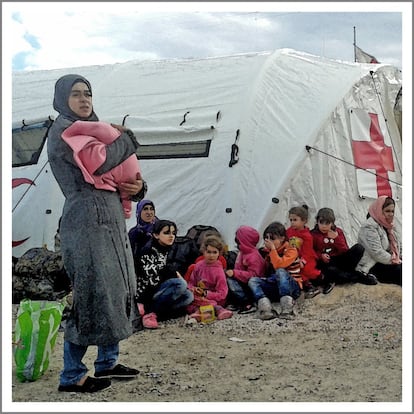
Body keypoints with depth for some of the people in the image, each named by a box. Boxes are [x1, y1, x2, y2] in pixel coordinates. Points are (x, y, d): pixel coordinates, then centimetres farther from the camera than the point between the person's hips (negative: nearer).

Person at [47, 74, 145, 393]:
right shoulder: (63, 130, -5)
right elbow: (98, 163, -20)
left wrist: (137, 186, -2)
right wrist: (126, 138, -3)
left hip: (110, 220, 9)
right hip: (87, 222, -9)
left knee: (116, 290, 12)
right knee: (92, 295, -8)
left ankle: (107, 363, 24)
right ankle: (72, 376, 2)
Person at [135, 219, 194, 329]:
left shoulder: (165, 251, 14)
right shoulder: (148, 252, -12)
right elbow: (152, 279, -21)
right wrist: (175, 274, -11)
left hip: (157, 292, 8)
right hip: (145, 294, -8)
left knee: (188, 296, -7)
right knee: (181, 284, -24)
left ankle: (154, 312, -14)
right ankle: (149, 311, -20)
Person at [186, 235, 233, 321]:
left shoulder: (219, 271, -10)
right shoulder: (198, 265, 4)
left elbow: (222, 293, -13)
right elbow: (191, 282, 12)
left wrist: (206, 294, -22)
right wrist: (193, 289, -12)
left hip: (213, 299, -5)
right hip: (197, 296, 5)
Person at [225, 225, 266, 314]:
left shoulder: (254, 257, -20)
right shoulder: (242, 253, 11)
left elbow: (252, 275, -28)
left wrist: (234, 273, -30)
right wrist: (231, 271, 3)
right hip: (243, 282, 10)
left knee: (230, 281, -27)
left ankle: (248, 304, -21)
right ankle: (237, 303, -1)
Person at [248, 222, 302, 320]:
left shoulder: (291, 250, -7)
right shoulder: (268, 251, 13)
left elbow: (278, 266, -24)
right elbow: (264, 272, 14)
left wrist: (273, 249, -17)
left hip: (292, 288, -6)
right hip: (275, 287, 6)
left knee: (280, 272, -34)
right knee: (252, 280, -15)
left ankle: (287, 307, -42)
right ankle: (265, 307, -40)